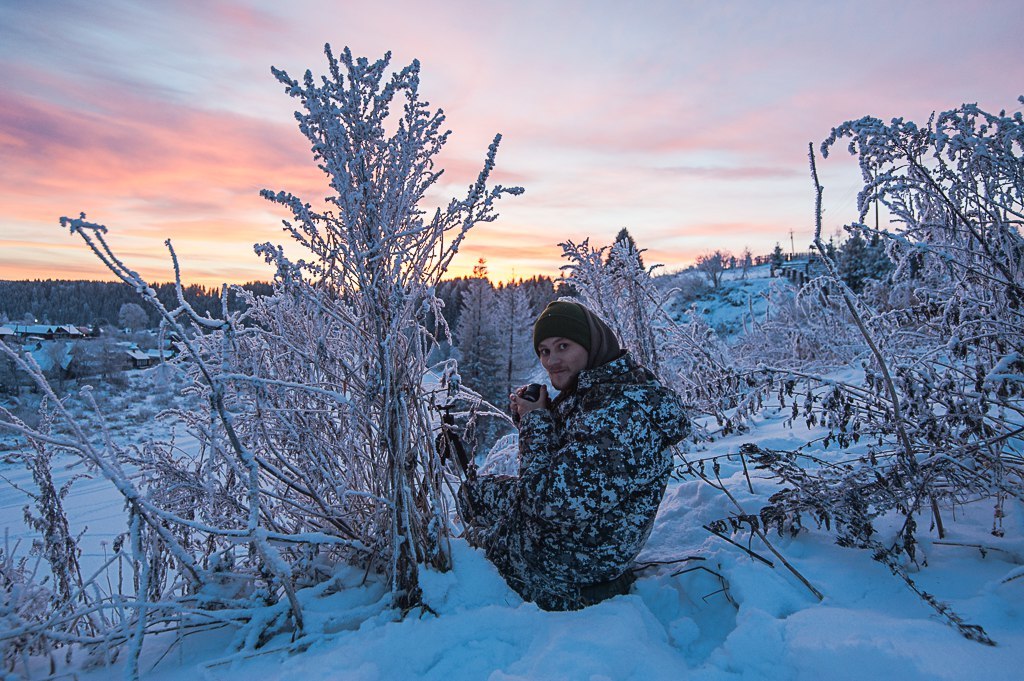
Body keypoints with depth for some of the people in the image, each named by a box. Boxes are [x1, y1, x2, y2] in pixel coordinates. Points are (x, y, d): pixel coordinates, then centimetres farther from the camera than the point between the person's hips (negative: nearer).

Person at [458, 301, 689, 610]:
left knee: (475, 535, 17)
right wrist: (532, 416, -7)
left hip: (581, 557, -10)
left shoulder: (621, 413, -35)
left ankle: (560, 596, 29)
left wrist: (536, 420, -22)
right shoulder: (594, 390, -2)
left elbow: (551, 500, -34)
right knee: (472, 490, 26)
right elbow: (561, 463, 11)